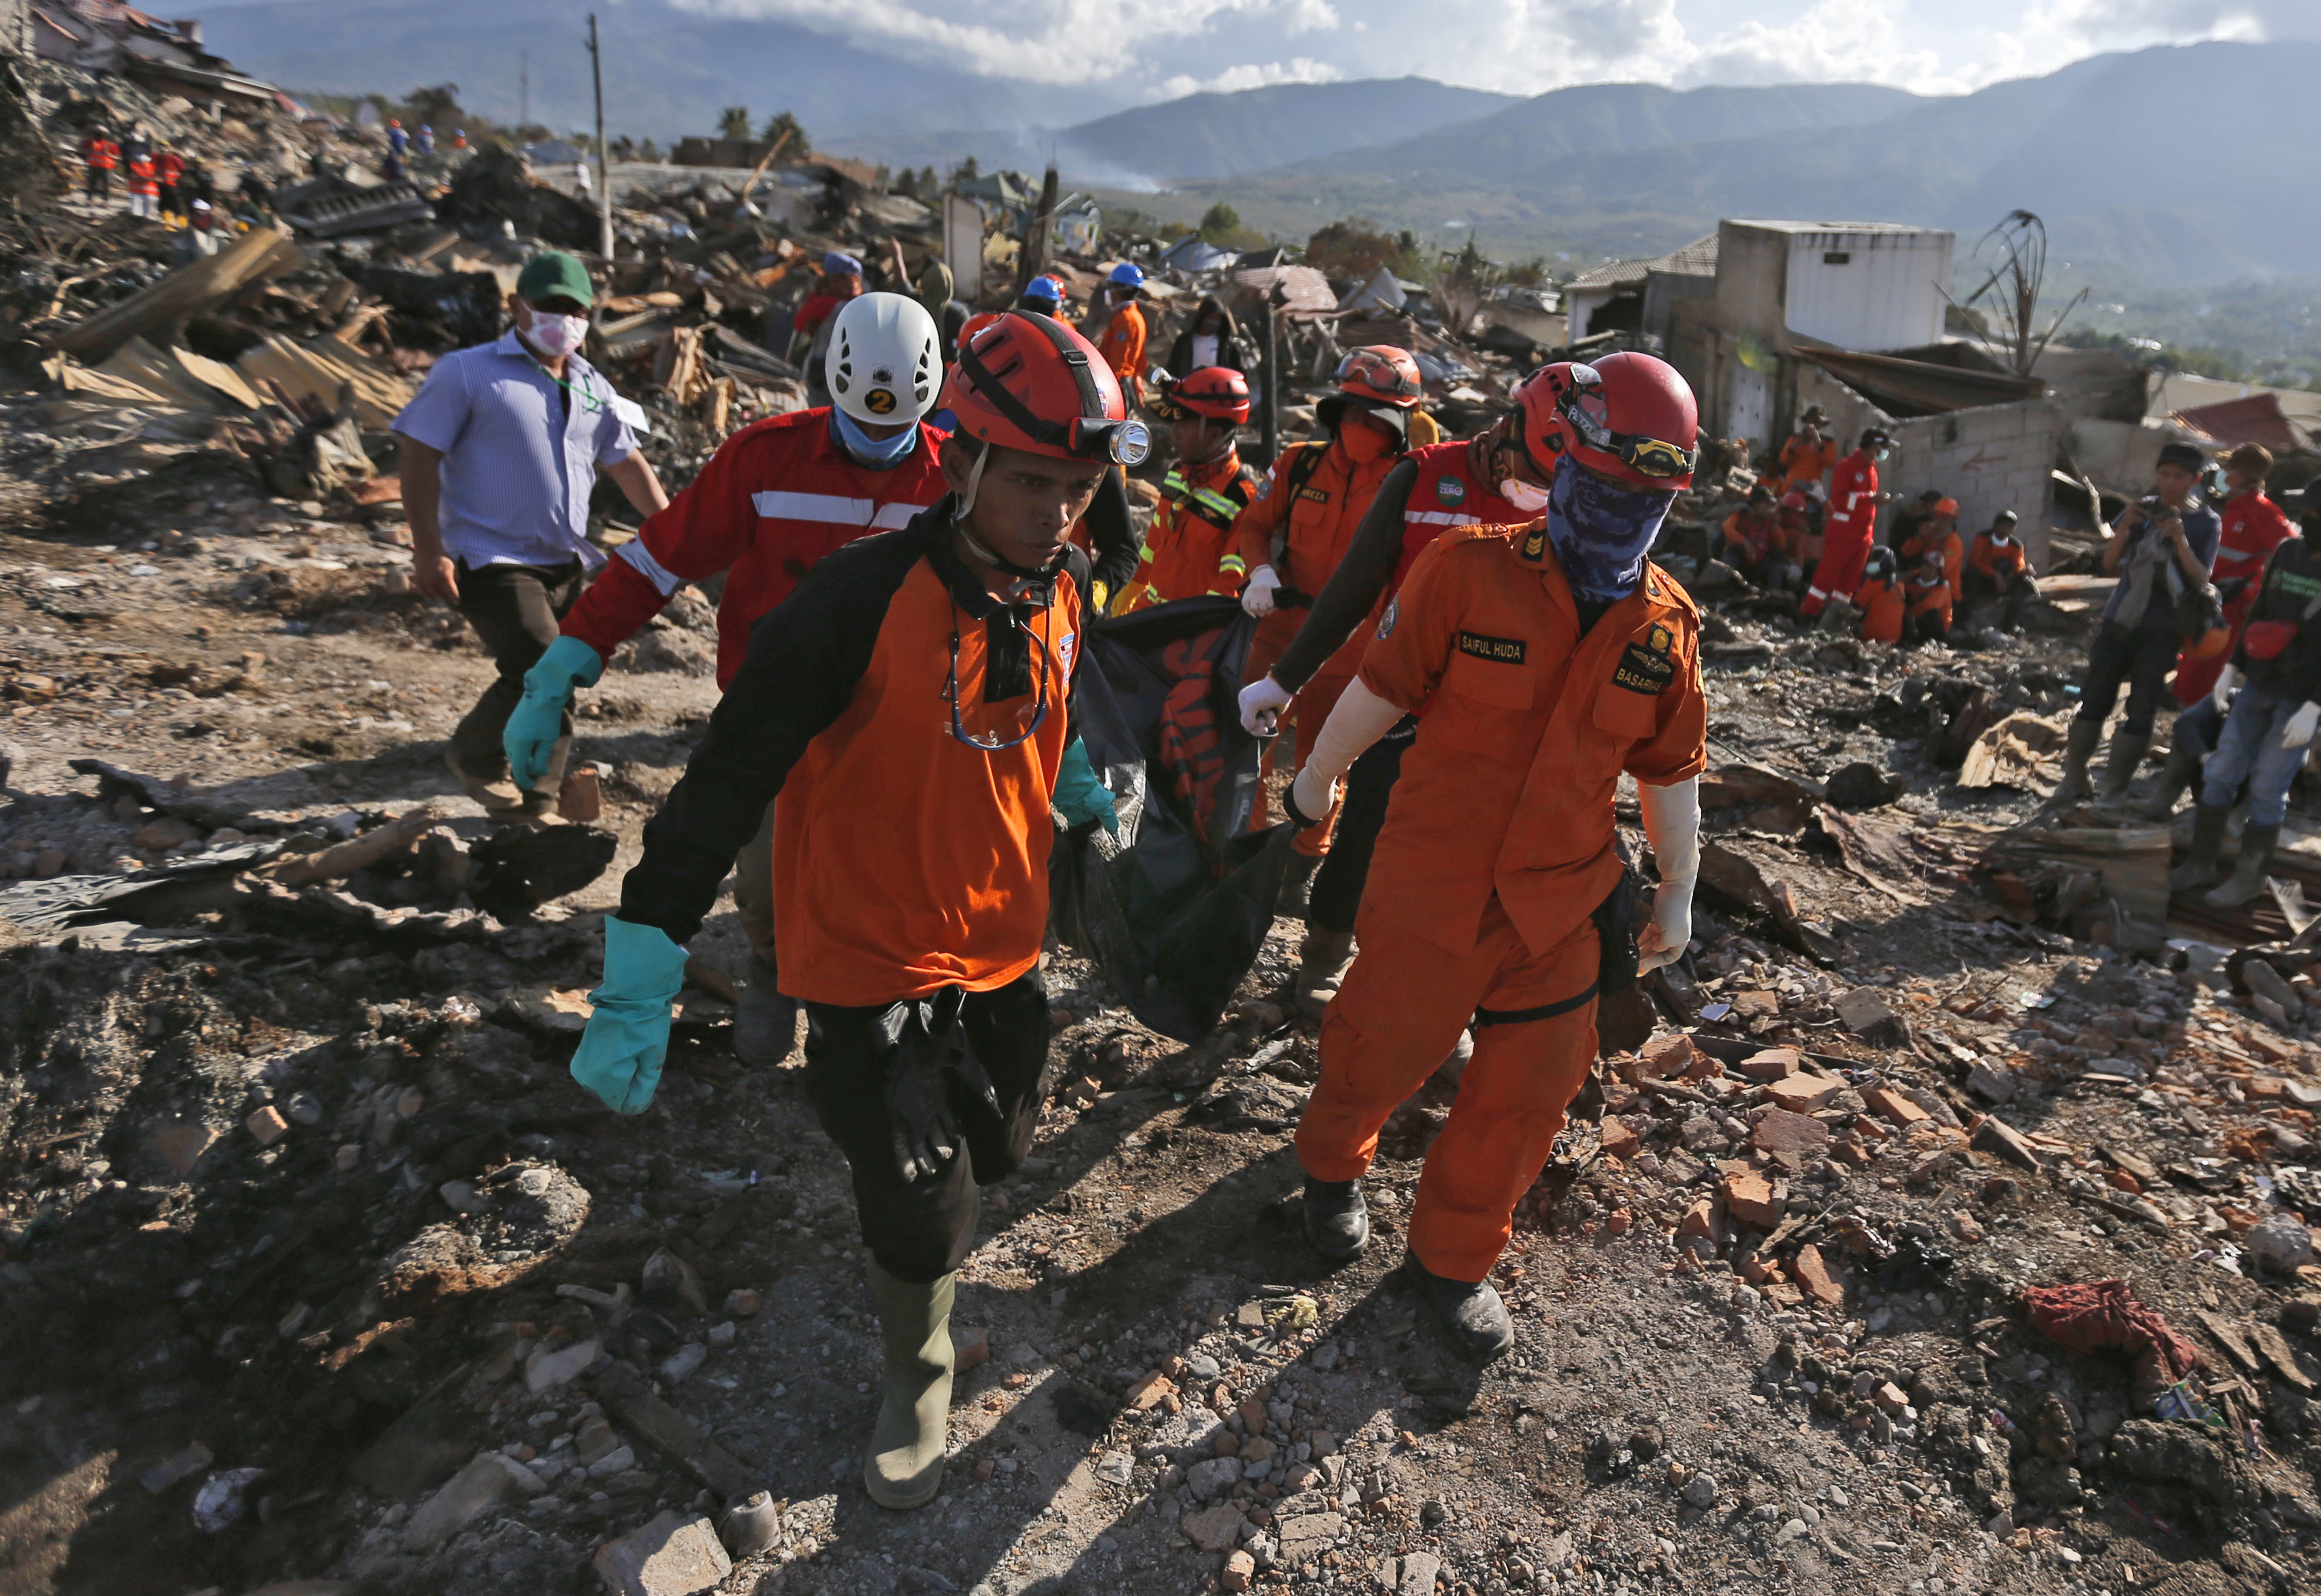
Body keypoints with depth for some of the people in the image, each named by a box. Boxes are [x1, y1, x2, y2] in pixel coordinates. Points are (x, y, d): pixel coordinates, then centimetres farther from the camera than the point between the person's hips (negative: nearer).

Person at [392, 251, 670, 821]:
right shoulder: (467, 373, -4)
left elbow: (627, 464, 23)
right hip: (494, 561, -6)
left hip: (565, 564, 7)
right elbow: (420, 457, -8)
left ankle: (533, 805, 24)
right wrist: (429, 550, -15)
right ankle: (475, 757, 8)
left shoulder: (593, 388, 14)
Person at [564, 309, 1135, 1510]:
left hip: (1004, 946, 6)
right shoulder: (862, 601, -26)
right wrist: (639, 982, -22)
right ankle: (915, 1376, 33)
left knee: (994, 1151, 20)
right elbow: (727, 780, -24)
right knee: (925, 1207, 1)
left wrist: (1089, 808, 28)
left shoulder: (1063, 589, -5)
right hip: (873, 958, -6)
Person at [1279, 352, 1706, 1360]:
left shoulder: (1668, 625, -1)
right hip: (1431, 887, -3)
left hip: (1562, 905, 4)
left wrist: (1678, 894, 15)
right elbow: (1381, 690, -4)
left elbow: (1670, 771, 9)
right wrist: (1315, 781, 7)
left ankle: (1453, 1258, 35)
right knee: (1377, 1052, 13)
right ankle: (1331, 1165, 47)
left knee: (1525, 1097, 12)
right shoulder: (1470, 570, -14)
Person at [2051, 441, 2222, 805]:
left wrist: (2180, 539, -22)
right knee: (2093, 701, 1)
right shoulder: (2143, 508, 6)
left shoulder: (2206, 523, -1)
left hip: (2162, 631, -2)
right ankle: (2074, 781, 8)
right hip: (2120, 620, 2)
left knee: (2141, 712, -2)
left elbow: (2202, 580, -9)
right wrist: (2124, 528, -13)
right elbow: (2110, 566, 4)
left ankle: (2113, 789, 4)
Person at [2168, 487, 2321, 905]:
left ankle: (2249, 877, 13)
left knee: (2267, 787, -1)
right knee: (2220, 773, 5)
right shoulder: (2287, 552, 1)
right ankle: (2201, 862, 17)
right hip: (2259, 686, 5)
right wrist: (2232, 667, 9)